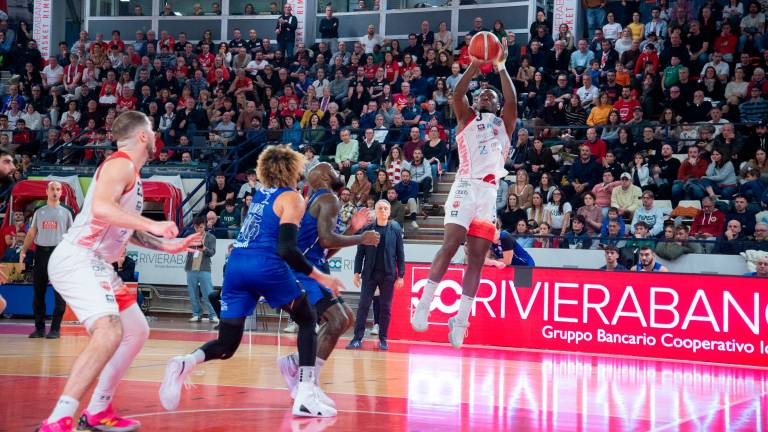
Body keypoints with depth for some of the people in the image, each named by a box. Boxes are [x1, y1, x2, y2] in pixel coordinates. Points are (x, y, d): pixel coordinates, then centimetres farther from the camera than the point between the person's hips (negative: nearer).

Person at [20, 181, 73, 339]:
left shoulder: (65, 213, 8)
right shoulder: (39, 212, 14)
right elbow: (31, 233, 12)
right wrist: (23, 251, 0)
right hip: (41, 253, 2)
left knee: (59, 294, -5)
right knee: (38, 293, 4)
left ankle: (55, 329, 0)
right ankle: (39, 328, 11)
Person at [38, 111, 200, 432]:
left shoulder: (130, 173, 20)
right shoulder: (121, 164, -11)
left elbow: (127, 231, 29)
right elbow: (100, 207, -30)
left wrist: (169, 246, 23)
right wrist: (152, 225, -29)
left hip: (96, 264, 11)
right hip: (77, 259, -11)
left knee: (137, 331, 18)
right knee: (109, 331, -28)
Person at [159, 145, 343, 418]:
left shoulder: (260, 194, 22)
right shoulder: (292, 198, 2)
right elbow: (286, 249, -10)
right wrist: (320, 277, -7)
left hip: (236, 265, 6)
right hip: (267, 267, -6)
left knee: (226, 345, 9)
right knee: (308, 320, 15)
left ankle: (185, 363, -24)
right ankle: (305, 397, 2)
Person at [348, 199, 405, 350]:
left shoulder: (395, 229, 2)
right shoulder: (367, 229, 3)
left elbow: (400, 253, 3)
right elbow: (360, 252, 6)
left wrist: (400, 275, -1)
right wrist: (357, 272, 0)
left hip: (388, 274, 0)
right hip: (369, 273, 0)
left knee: (385, 307, 5)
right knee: (363, 305, -2)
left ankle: (383, 339, 13)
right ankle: (357, 338, 0)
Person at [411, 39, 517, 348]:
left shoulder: (504, 124, 22)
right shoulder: (467, 118, 16)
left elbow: (512, 102, 2)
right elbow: (457, 94, -3)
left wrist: (501, 68, -3)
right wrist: (475, 65, -11)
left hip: (490, 193, 3)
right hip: (466, 186, -3)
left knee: (477, 257, -1)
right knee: (451, 244, -18)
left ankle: (461, 320, 0)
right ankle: (424, 304, -14)